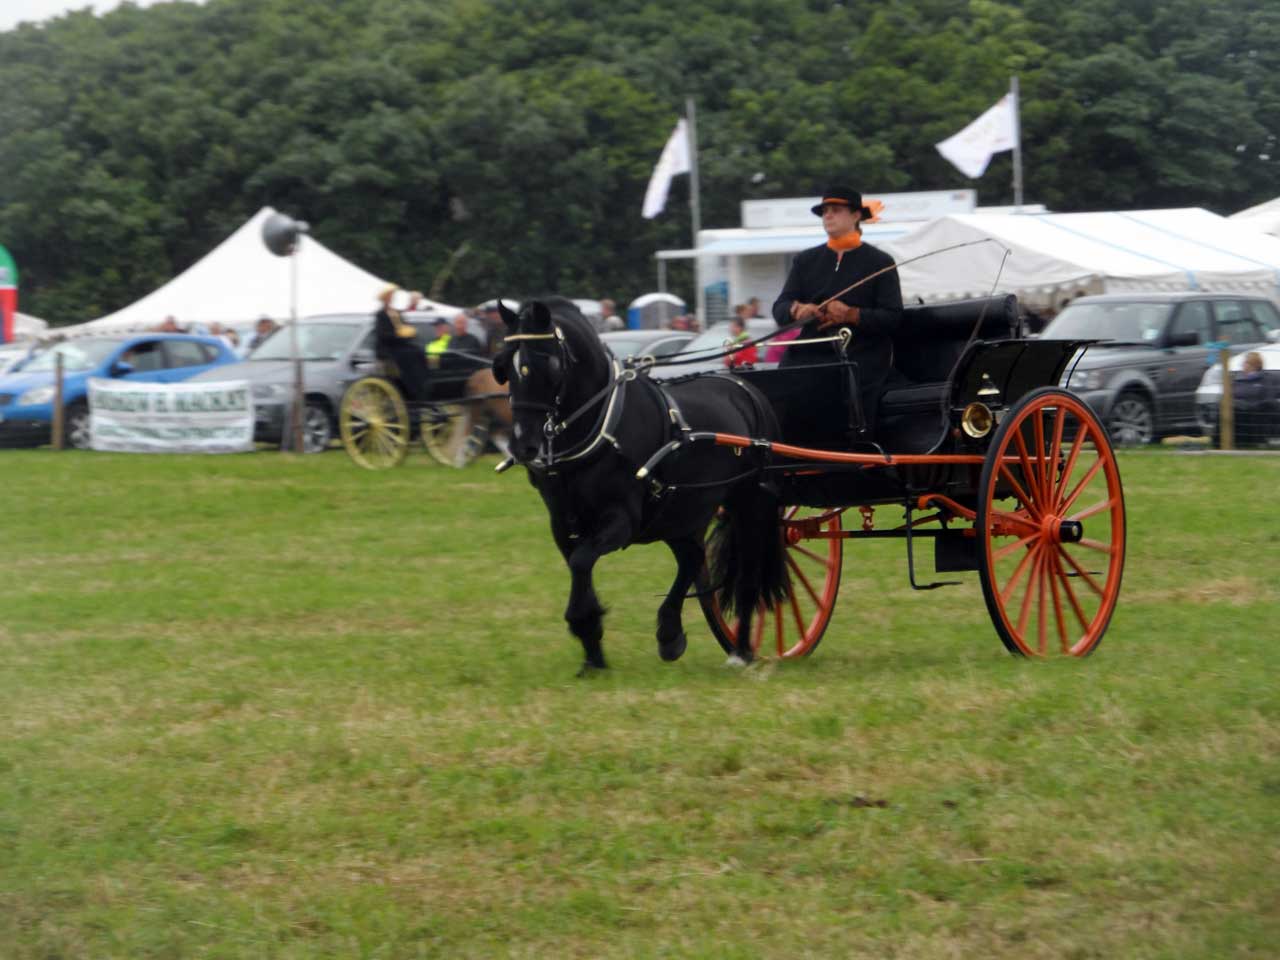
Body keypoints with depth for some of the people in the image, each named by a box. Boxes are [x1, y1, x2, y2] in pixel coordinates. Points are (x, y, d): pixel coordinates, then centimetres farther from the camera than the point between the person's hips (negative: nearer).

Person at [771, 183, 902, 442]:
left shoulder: (880, 263, 10)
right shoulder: (806, 260, 21)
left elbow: (892, 317, 0)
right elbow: (780, 308, 11)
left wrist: (852, 315, -17)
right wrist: (797, 310, -14)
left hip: (861, 355, -3)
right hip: (811, 351, 3)